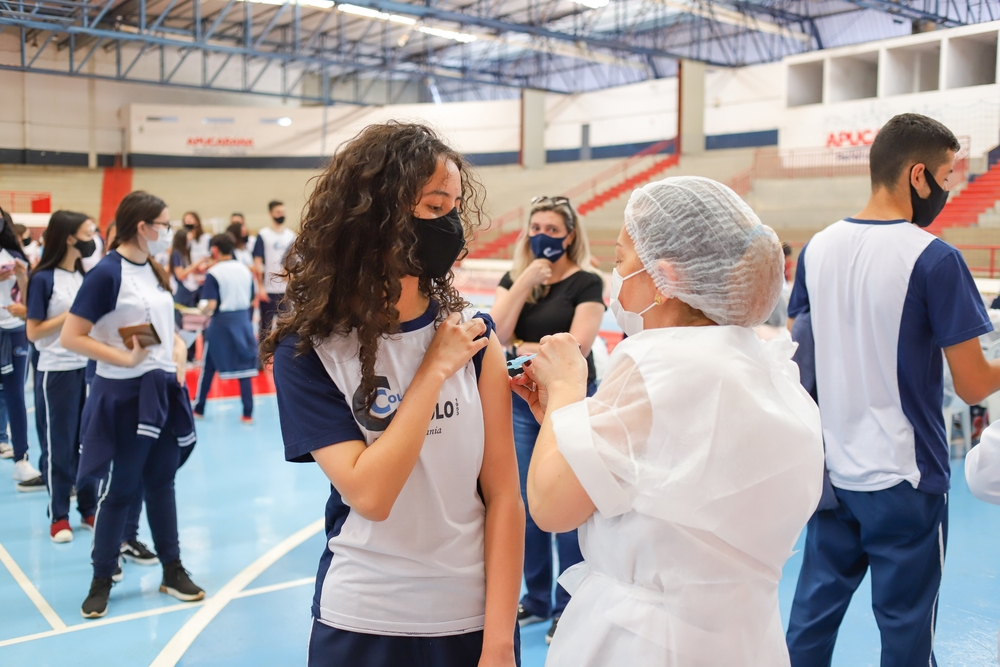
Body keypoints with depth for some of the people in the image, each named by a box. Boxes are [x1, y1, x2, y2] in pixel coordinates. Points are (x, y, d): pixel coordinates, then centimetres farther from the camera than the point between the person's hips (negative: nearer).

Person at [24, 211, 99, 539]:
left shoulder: (85, 276, 7)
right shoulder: (43, 278, -10)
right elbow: (33, 332, -11)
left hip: (88, 367, 5)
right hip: (56, 372, -5)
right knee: (59, 445, 5)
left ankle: (89, 509, 21)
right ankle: (58, 516, 17)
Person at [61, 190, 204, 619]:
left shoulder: (155, 271, 8)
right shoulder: (107, 273, -15)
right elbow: (71, 337, -18)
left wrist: (177, 354, 1)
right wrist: (125, 358, -22)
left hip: (164, 389, 7)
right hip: (124, 394, -7)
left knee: (161, 481, 14)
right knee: (118, 489, 4)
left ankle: (172, 571, 25)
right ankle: (102, 580, 20)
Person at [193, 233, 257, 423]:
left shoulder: (213, 273, -12)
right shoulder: (246, 271, 3)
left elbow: (211, 304, -17)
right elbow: (251, 300, 7)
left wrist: (204, 310, 3)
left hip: (221, 322, -3)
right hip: (243, 320, 4)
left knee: (208, 367, 13)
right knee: (244, 369, 6)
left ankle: (198, 409, 27)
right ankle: (248, 413, 5)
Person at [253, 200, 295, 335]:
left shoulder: (291, 235, 10)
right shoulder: (263, 235, -1)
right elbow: (258, 263, -4)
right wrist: (261, 287, -10)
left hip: (287, 289, 3)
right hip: (268, 289, -3)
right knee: (266, 326, 3)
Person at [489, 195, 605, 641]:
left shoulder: (587, 283, -7)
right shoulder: (514, 278, 6)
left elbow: (578, 346, -17)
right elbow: (497, 334, -8)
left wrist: (524, 348, -9)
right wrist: (526, 281, -14)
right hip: (520, 402, 5)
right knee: (525, 504, 11)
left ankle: (569, 607, 16)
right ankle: (536, 598, 28)